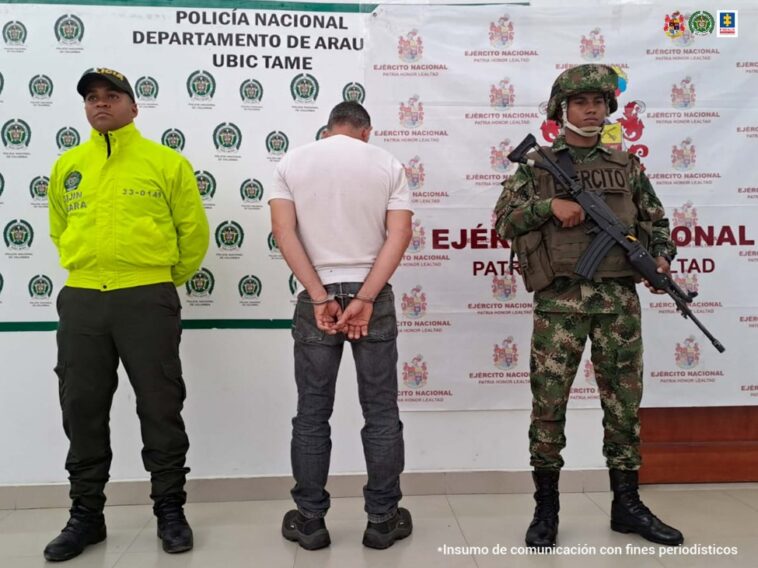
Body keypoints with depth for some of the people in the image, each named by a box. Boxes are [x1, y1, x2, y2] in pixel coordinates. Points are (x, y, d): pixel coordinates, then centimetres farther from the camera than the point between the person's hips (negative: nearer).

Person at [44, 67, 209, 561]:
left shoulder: (167, 162, 0)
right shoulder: (67, 167, 11)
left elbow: (194, 232, 4)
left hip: (148, 301, -4)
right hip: (80, 301, 4)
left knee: (160, 407, 2)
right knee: (83, 409, 9)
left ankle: (170, 510, 17)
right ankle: (86, 514, 24)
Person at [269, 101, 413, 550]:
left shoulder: (292, 163, 5)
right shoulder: (388, 164, 4)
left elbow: (284, 232, -7)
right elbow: (399, 235, -7)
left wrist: (320, 298, -10)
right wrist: (364, 299, -11)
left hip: (316, 297, 1)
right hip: (373, 297, 0)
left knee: (312, 415, 9)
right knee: (381, 412, 8)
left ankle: (310, 521, 17)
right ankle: (383, 520, 16)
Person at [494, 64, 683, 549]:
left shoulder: (627, 166, 13)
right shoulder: (537, 165, 6)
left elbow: (656, 223, 15)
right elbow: (504, 221, 0)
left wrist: (661, 258, -4)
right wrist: (550, 206, -14)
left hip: (619, 299, 3)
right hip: (560, 300, -3)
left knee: (624, 403, 9)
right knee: (549, 403, 0)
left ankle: (627, 505, 23)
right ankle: (546, 509, 14)